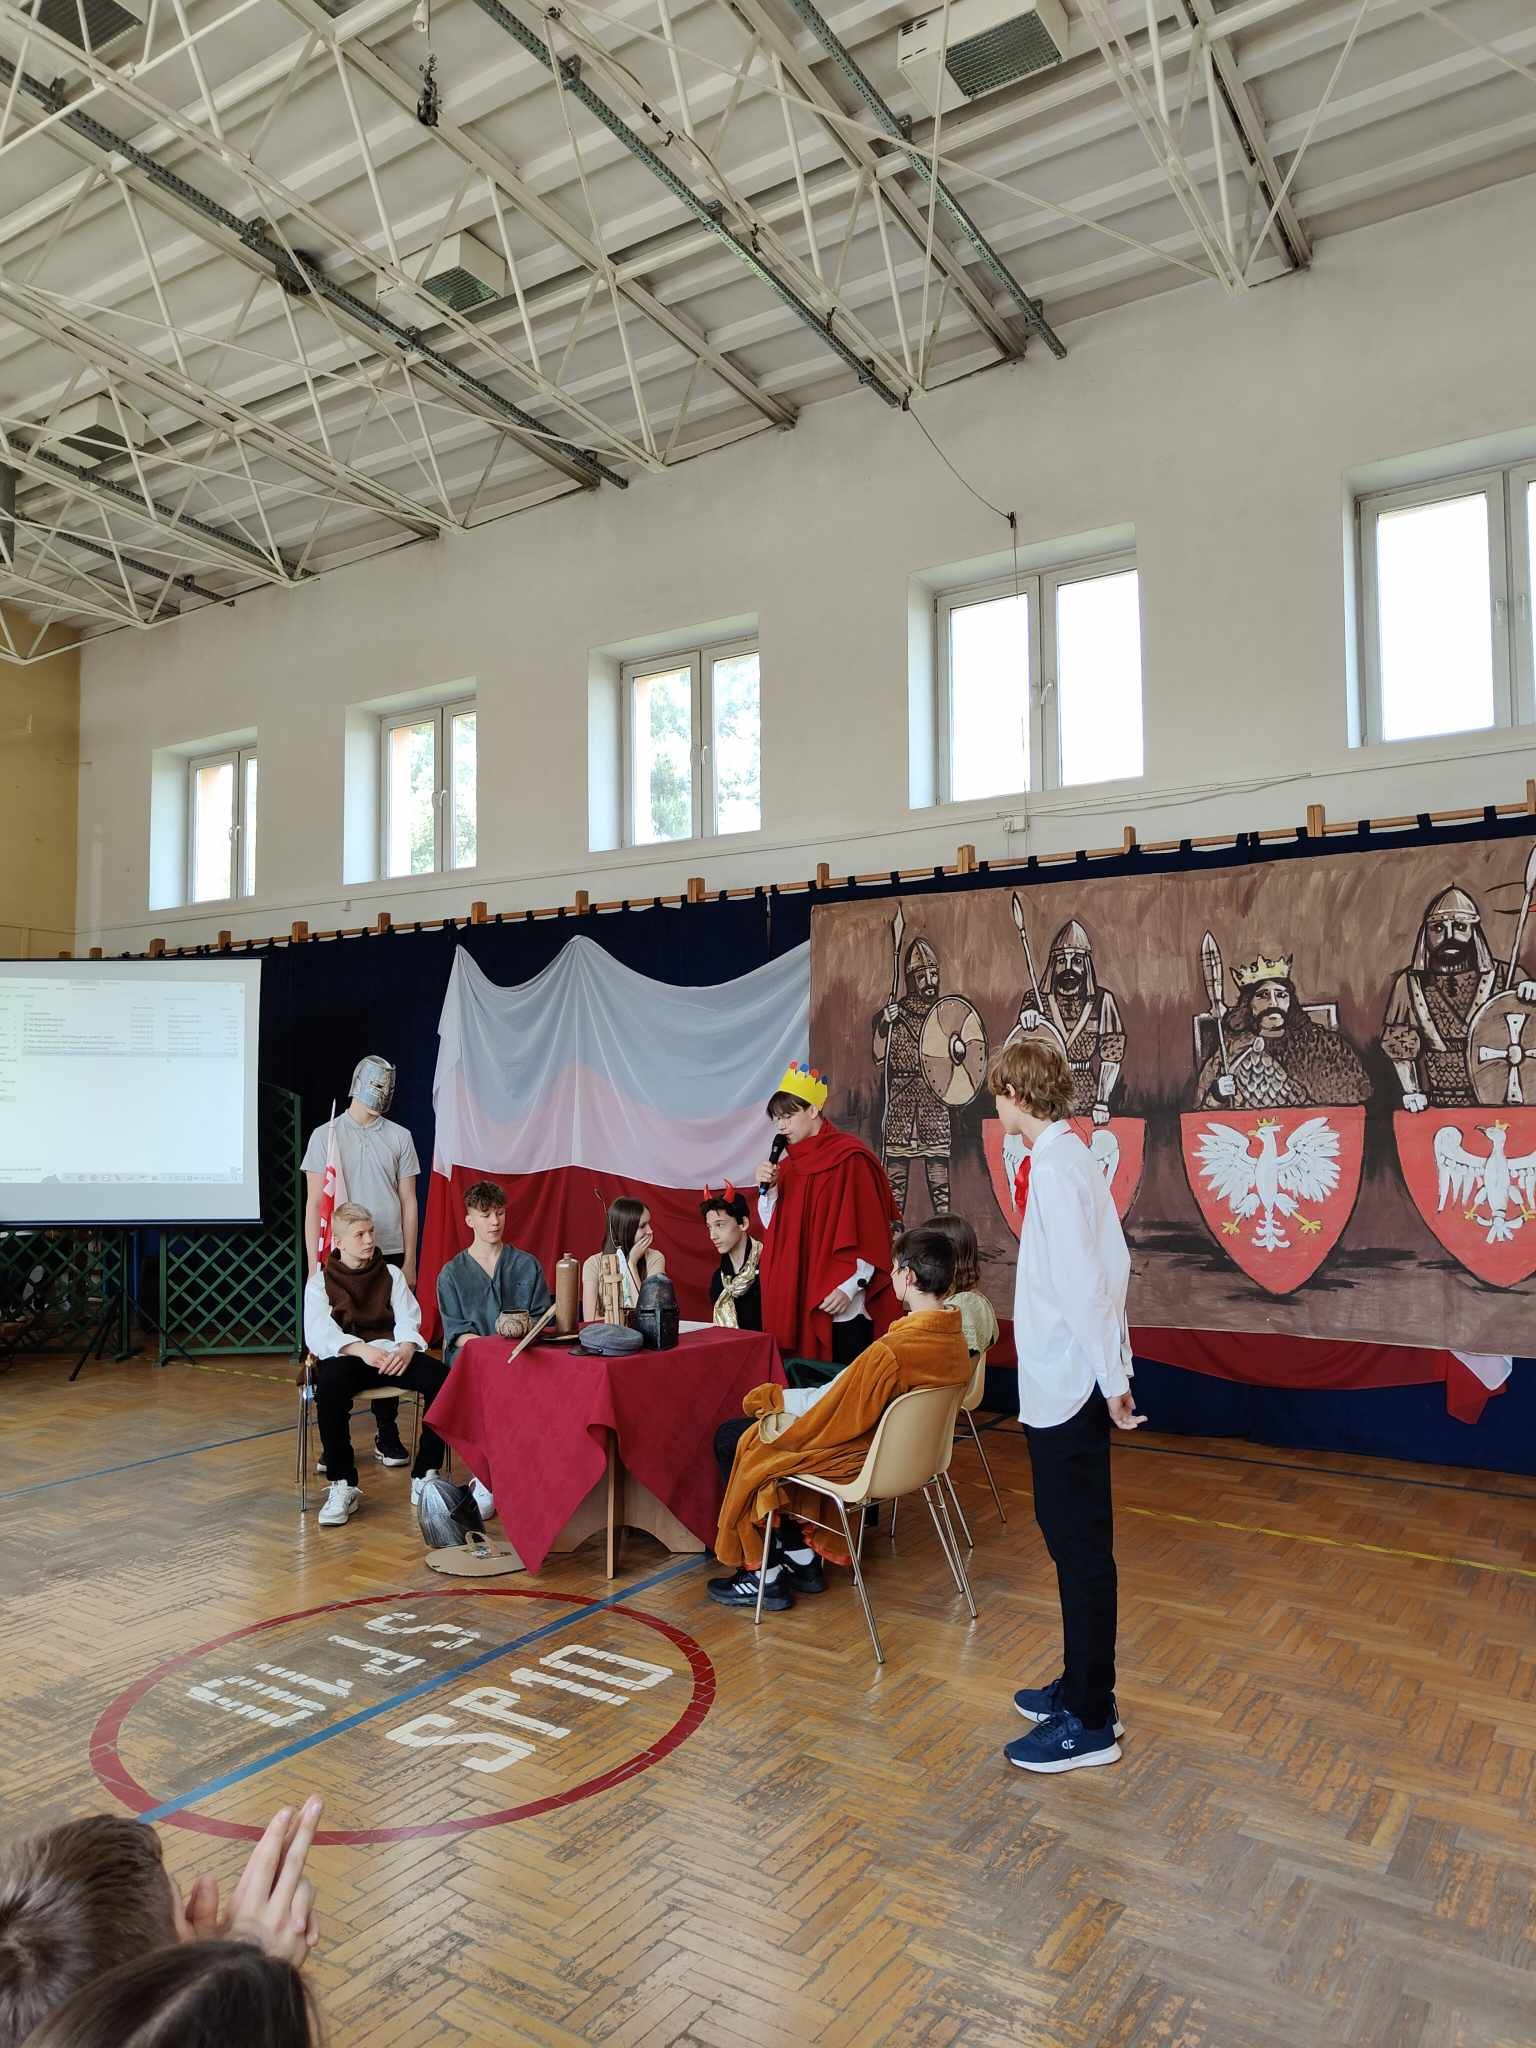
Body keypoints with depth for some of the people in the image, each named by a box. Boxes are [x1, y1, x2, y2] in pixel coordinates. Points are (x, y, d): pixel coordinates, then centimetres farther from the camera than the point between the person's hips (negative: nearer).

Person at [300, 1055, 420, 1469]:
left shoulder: (399, 1137, 7)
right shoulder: (326, 1135, 2)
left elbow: (408, 1202, 8)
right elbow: (313, 1204, 1)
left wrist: (409, 1261, 4)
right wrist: (314, 1264, -4)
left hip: (389, 1256, 1)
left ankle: (387, 1435, 15)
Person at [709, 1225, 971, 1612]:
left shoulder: (890, 1352, -32)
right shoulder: (955, 1339, -6)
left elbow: (832, 1416, -20)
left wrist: (776, 1398, -2)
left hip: (862, 1459, -8)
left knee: (749, 1444, 9)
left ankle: (766, 1577, 17)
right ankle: (804, 1555, 22)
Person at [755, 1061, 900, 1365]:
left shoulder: (851, 1159, -9)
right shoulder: (789, 1161, 12)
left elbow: (870, 1234, -12)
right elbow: (773, 1228, 15)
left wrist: (850, 1288, -17)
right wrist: (768, 1188, -1)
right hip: (797, 1302, 6)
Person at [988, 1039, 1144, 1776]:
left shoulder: (1054, 1170, -20)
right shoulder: (1072, 1157, 9)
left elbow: (1084, 1282, -23)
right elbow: (1110, 1265, 12)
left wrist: (1111, 1380, -18)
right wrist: (1110, 1372, 15)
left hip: (1067, 1387, -10)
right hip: (1061, 1382, 10)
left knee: (1079, 1548, 2)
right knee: (1071, 1538, 20)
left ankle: (1090, 1723, 16)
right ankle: (1082, 1686, 35)